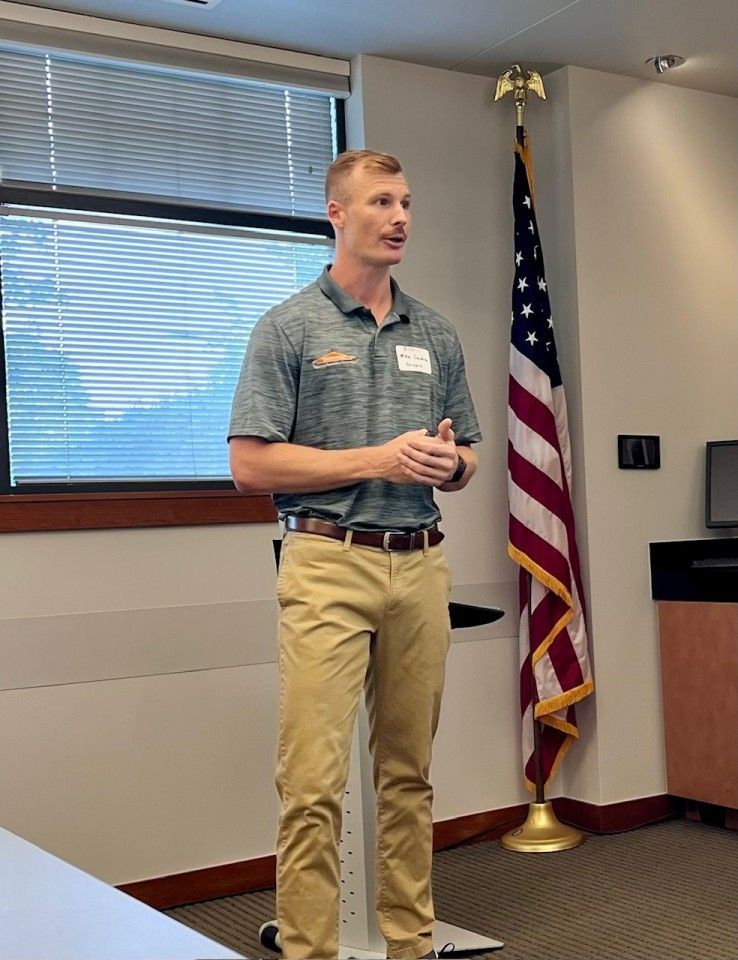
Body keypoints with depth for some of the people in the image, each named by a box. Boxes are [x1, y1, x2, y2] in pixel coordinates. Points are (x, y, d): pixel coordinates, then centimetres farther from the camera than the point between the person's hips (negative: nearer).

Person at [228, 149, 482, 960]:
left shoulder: (436, 334, 13)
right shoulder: (289, 327, -1)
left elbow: (464, 465, 18)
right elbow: (251, 465, -8)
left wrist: (447, 460, -6)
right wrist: (378, 458, -13)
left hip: (420, 566, 5)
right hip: (329, 565, -5)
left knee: (408, 773, 12)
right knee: (314, 783, -7)